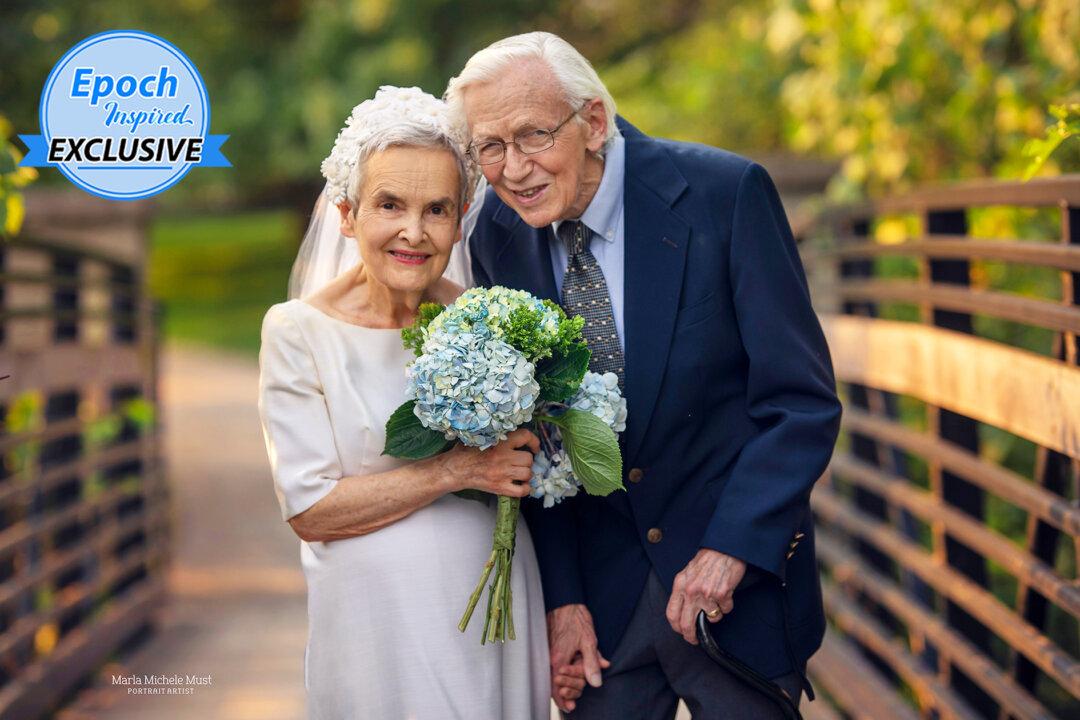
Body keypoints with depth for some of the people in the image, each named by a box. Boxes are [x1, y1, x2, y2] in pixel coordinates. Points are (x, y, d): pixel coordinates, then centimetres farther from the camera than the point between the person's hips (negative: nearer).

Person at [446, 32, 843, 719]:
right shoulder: (498, 236, -3)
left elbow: (802, 400, -13)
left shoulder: (725, 192, -15)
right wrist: (561, 596, -3)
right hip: (598, 591, 3)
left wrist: (732, 547, -19)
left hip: (740, 567, -3)